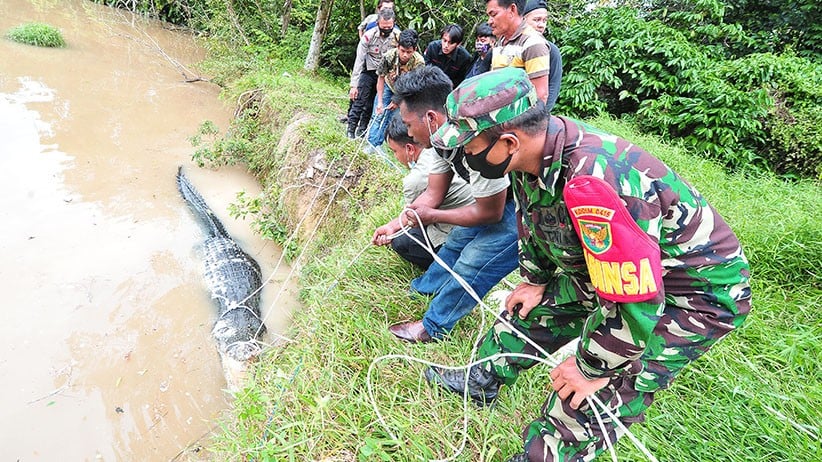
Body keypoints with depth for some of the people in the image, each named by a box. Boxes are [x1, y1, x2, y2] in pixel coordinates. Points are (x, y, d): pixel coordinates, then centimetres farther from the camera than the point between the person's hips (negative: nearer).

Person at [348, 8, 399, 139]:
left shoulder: (398, 36, -15)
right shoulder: (368, 36, -21)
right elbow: (359, 61, -19)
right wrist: (354, 85, -22)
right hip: (368, 72, -2)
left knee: (371, 104, 7)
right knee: (360, 101, -8)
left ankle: (362, 130, 19)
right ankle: (351, 129, 3)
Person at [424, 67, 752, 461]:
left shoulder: (594, 185, -41)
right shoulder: (535, 147, -13)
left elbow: (633, 302, -33)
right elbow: (534, 220, 7)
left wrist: (591, 368, -17)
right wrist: (536, 280, 15)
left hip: (692, 294, -8)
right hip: (610, 265, 8)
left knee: (585, 401, -9)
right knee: (531, 310, 16)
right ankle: (481, 382, 40)